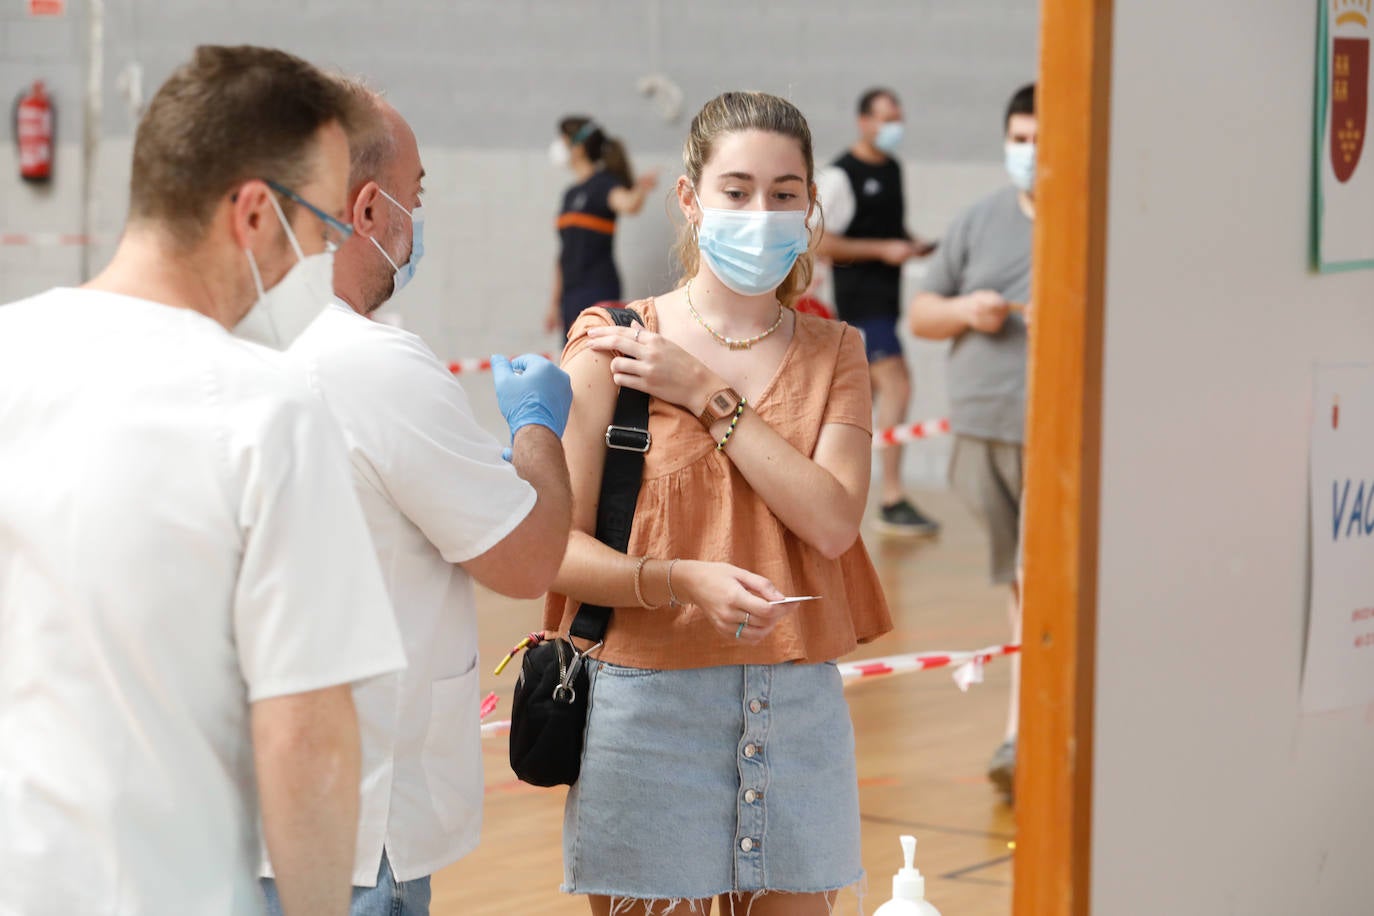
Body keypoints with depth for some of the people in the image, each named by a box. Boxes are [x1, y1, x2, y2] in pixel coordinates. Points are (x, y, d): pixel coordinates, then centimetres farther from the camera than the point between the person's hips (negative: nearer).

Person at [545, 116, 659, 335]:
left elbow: (627, 205, -28)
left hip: (596, 291, -8)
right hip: (571, 292, 8)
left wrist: (640, 190, -50)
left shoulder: (603, 183, -4)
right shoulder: (571, 195, 20)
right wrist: (555, 303, 23)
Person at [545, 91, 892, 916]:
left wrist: (708, 397, -11)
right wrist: (683, 581, -24)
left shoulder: (834, 353, 8)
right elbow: (555, 549, -9)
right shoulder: (614, 347, -3)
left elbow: (832, 522, -9)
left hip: (797, 704, 3)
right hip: (651, 701, -3)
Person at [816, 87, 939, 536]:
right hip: (859, 293, -9)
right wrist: (883, 250, -19)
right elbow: (820, 242, -14)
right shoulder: (841, 176, -11)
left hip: (886, 295, 9)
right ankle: (891, 500, -17)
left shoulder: (893, 168, 13)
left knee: (867, 389, 15)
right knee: (896, 383, -16)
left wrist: (912, 243, 5)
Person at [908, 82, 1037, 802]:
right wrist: (965, 310, -3)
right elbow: (920, 314, 18)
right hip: (984, 429, 5)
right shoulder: (980, 222, 14)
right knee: (1021, 585, 10)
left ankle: (1022, 737, -8)